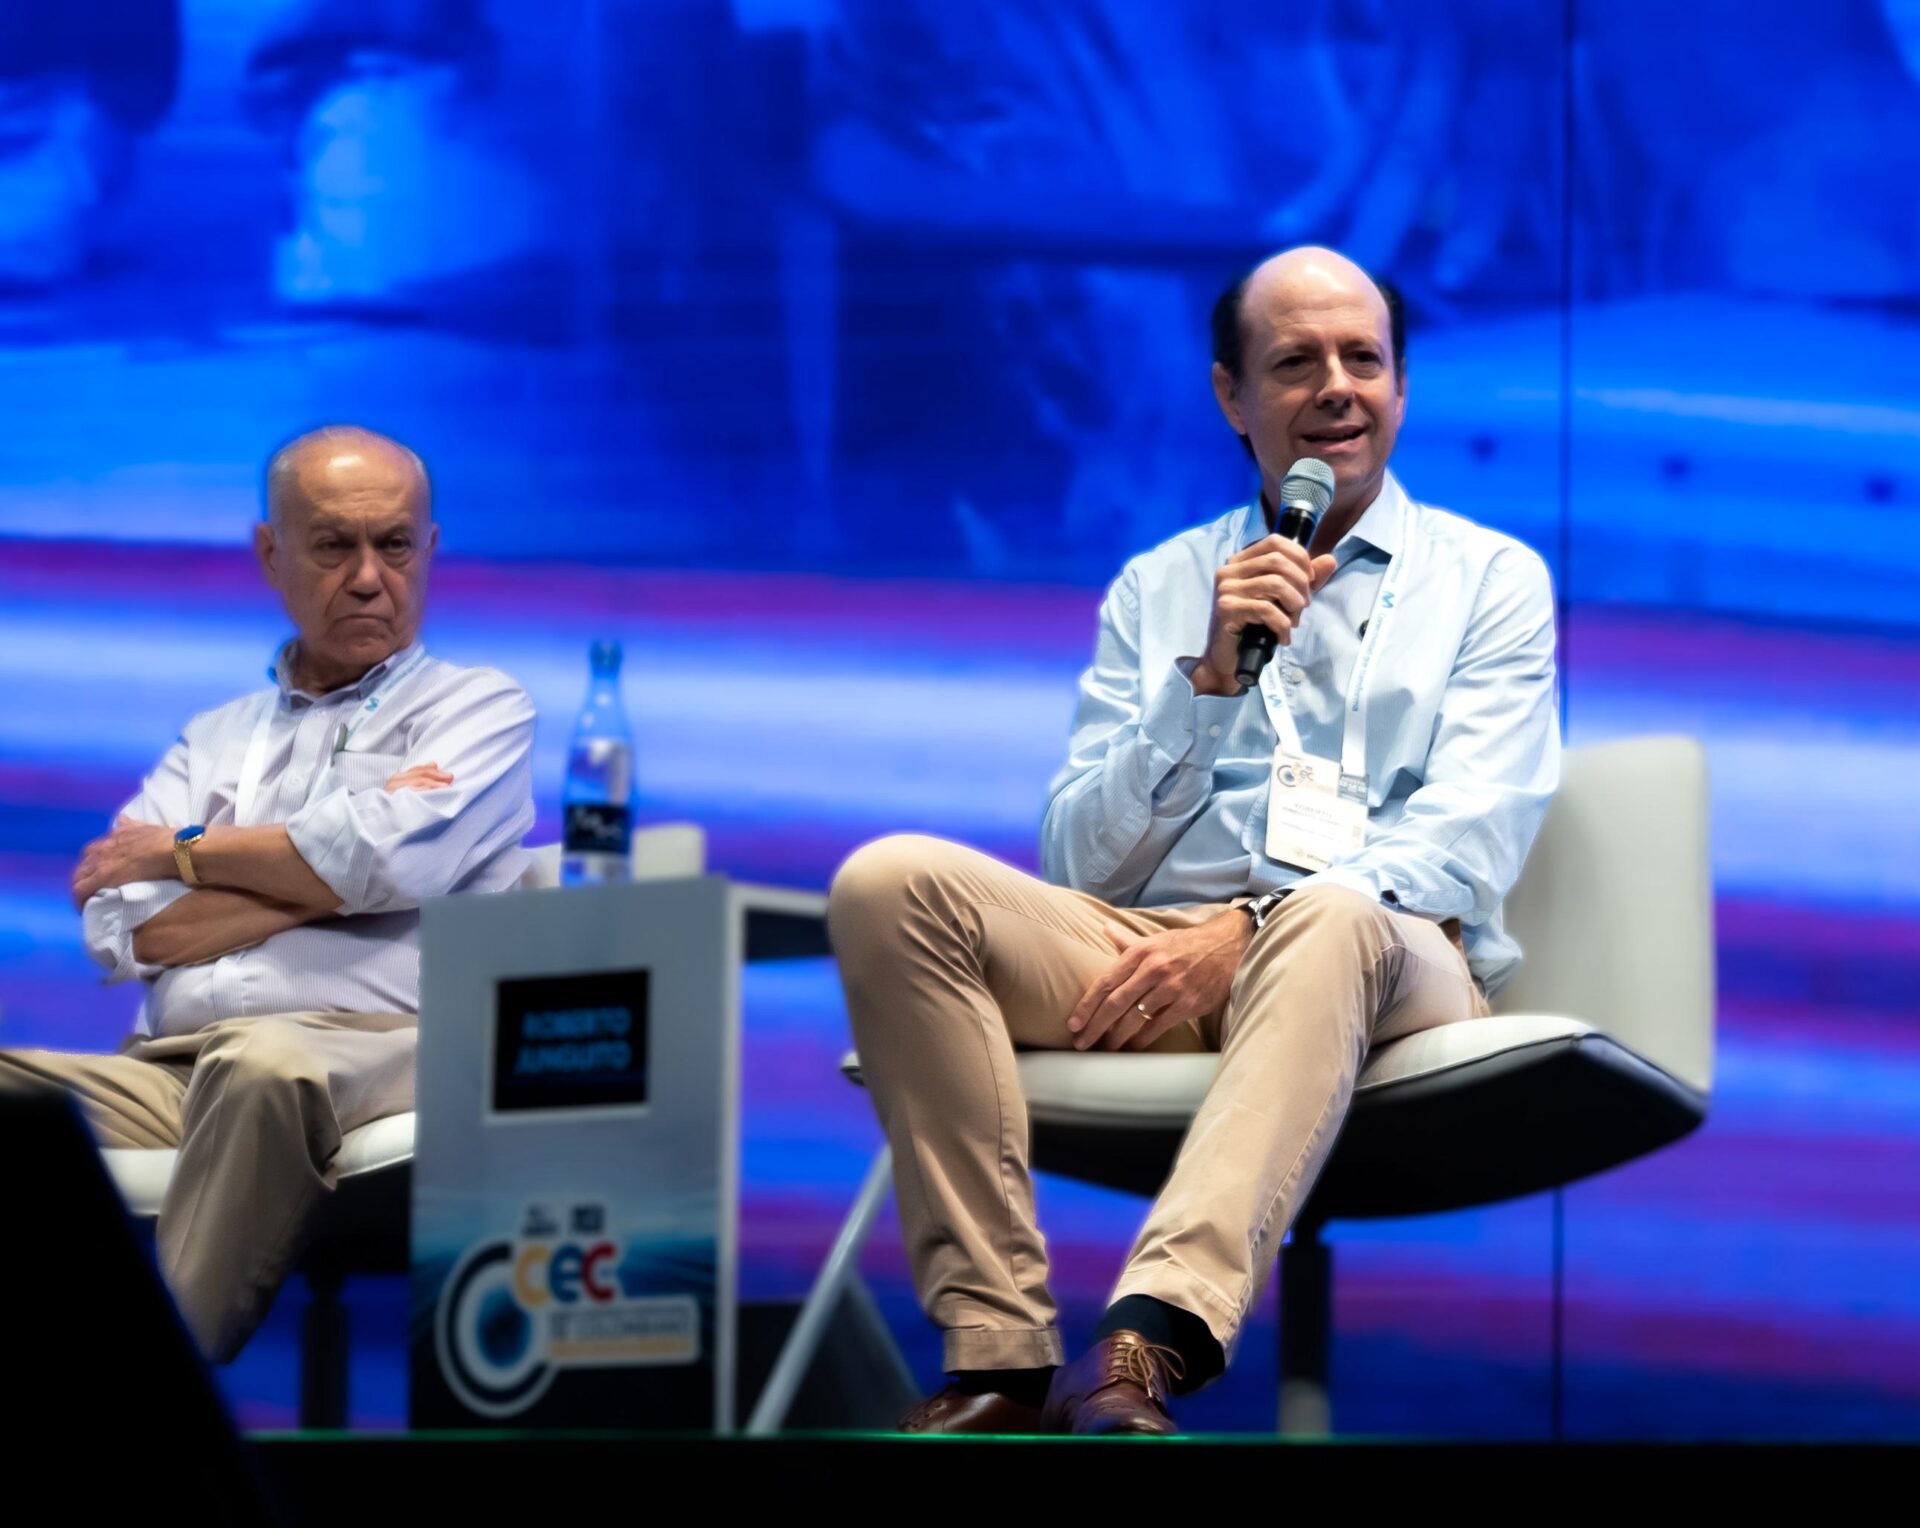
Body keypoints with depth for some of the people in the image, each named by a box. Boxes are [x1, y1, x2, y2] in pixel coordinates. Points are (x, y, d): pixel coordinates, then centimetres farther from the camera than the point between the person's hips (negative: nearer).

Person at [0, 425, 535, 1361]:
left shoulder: (481, 710, 16)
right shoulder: (216, 740, 27)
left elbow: (384, 860, -6)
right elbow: (124, 933, 9)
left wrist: (183, 854, 8)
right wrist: (323, 876, 1)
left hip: (370, 1051, -4)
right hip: (166, 1070, 4)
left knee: (264, 1068, -40)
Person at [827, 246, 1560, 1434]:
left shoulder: (1491, 578, 15)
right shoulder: (1157, 589, 22)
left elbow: (1466, 844, -1)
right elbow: (1083, 865, 11)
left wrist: (1249, 927, -15)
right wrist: (1209, 678, -3)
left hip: (1390, 956, -3)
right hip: (1145, 946, 3)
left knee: (1330, 924, -40)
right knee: (892, 882, -24)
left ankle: (1147, 1349, -57)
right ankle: (1000, 1363, -32)